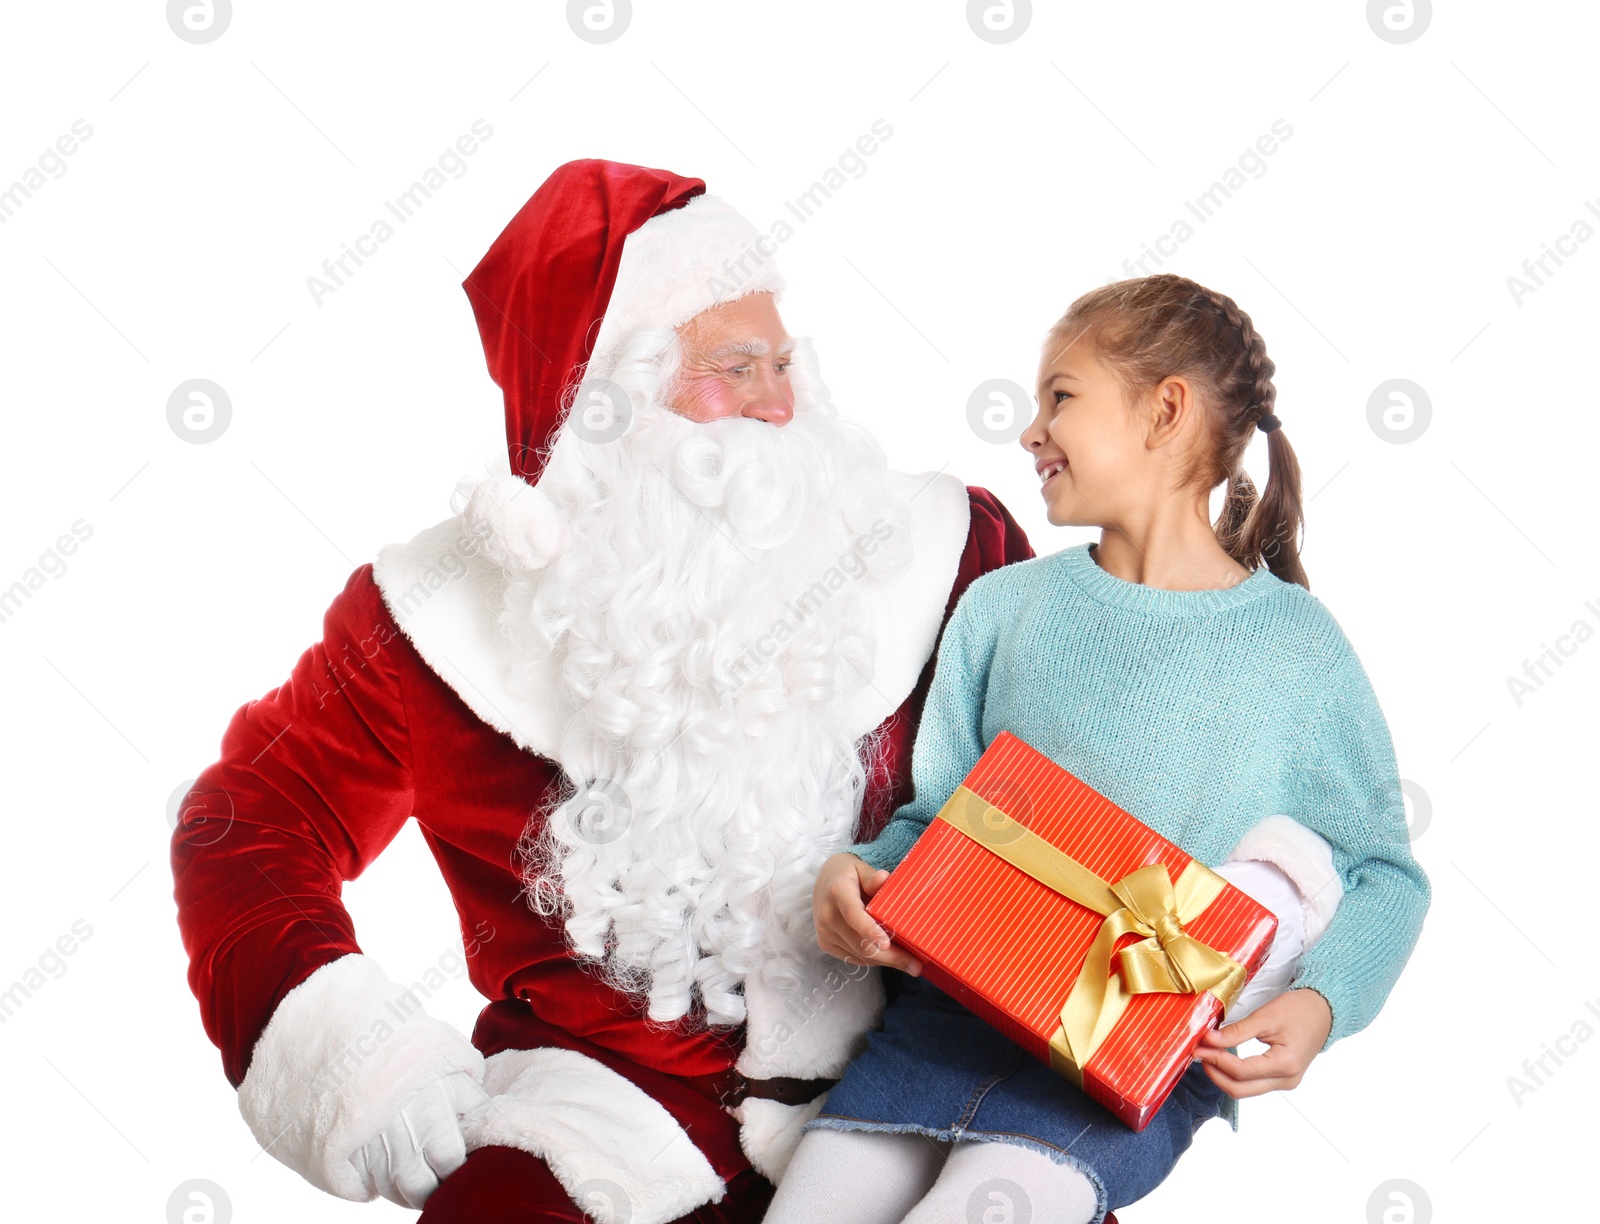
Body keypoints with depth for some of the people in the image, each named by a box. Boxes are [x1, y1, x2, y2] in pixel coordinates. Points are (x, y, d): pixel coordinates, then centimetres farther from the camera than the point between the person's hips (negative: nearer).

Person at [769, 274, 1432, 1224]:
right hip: (957, 1005, 4)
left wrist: (1320, 1005, -12)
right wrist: (857, 869, -10)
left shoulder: (1300, 651, 1)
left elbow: (1385, 874, 6)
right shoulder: (1002, 607, 11)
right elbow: (935, 817, 12)